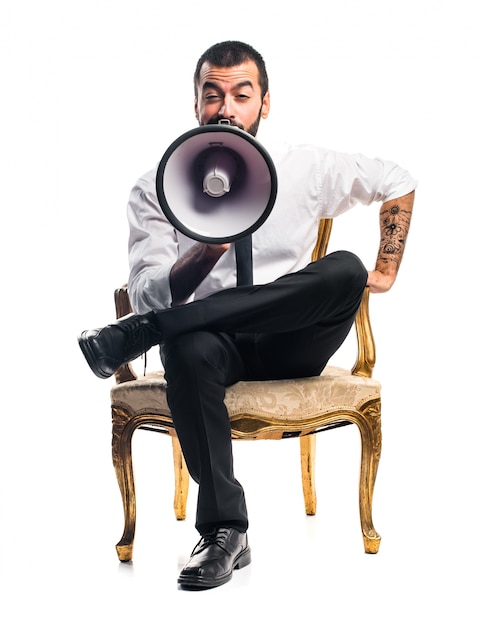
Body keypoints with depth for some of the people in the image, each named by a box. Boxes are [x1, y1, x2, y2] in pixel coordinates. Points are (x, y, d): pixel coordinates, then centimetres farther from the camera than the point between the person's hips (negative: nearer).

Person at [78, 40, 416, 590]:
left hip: (289, 344, 1)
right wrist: (206, 252, -25)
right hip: (214, 343, -1)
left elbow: (398, 183, 20)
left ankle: (134, 336, -31)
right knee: (188, 347, -39)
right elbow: (146, 296, -7)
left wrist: (386, 271, 11)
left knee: (345, 269, -32)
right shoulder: (156, 190, 2)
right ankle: (224, 531, -31)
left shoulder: (306, 168, 6)